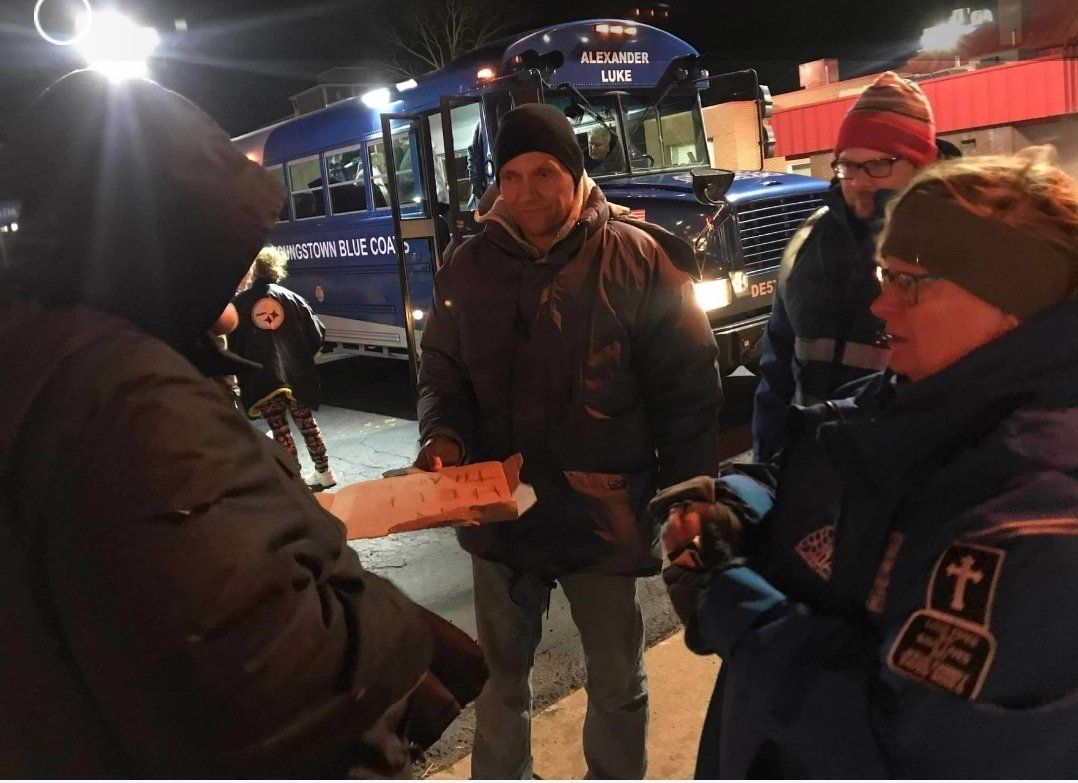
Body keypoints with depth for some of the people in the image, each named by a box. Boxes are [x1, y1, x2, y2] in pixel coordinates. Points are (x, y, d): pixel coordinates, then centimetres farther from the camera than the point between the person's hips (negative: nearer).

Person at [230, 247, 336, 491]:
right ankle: (323, 472, 22)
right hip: (295, 374, 2)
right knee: (306, 422, 16)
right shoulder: (291, 298, 3)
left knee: (280, 429, 4)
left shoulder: (240, 303, 1)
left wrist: (242, 374, 18)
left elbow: (234, 344, 5)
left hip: (261, 379, -2)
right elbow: (317, 333, 0)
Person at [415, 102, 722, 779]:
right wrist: (443, 436, -11)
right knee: (501, 672, 22)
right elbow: (442, 373, 9)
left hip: (604, 514, -3)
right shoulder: (469, 268, 1)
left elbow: (689, 390, -7)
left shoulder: (638, 262, -9)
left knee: (617, 683, 17)